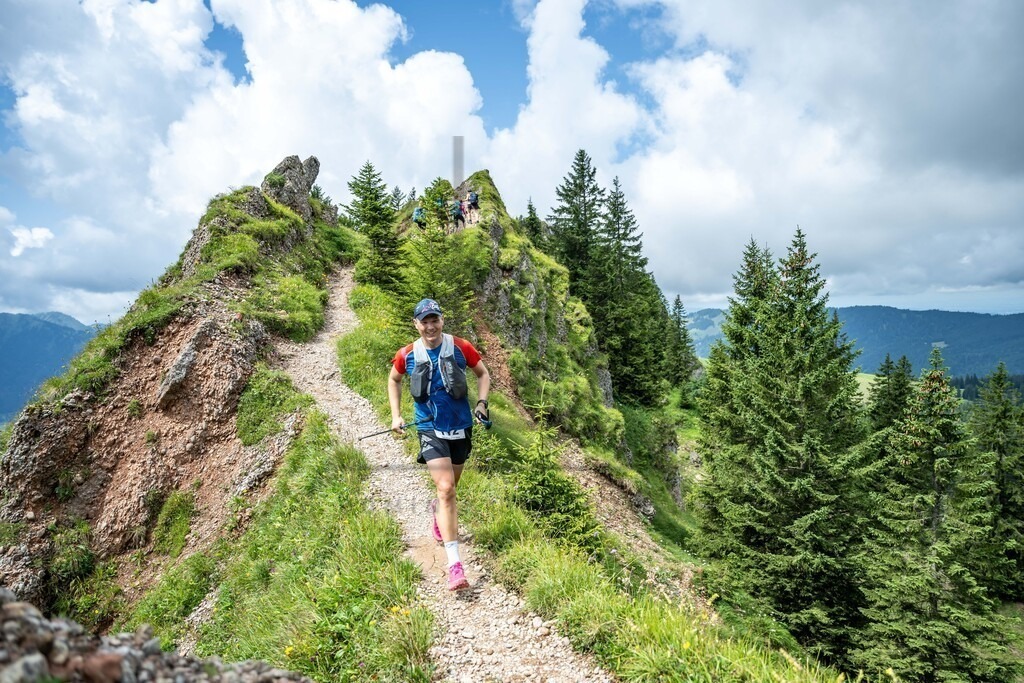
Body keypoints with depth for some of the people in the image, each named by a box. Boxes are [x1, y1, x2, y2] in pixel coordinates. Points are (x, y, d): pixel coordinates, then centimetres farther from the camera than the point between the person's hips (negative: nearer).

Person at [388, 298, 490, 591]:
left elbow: (483, 374, 7)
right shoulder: (407, 355, -6)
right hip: (431, 430, -2)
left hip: (461, 428, 2)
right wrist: (396, 416, 5)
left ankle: (437, 509, 58)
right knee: (446, 489, -16)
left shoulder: (461, 347, -8)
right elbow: (393, 380, 13)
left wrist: (481, 402, -7)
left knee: (449, 487, 20)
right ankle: (455, 565, -13)